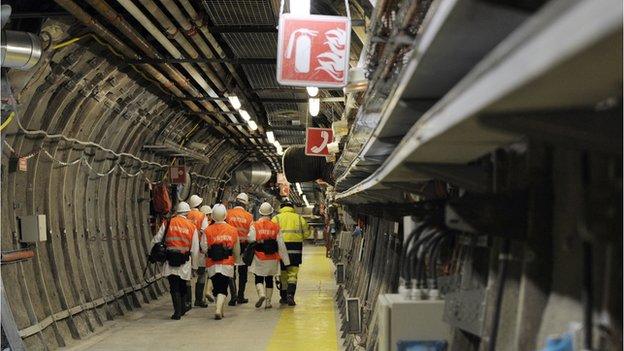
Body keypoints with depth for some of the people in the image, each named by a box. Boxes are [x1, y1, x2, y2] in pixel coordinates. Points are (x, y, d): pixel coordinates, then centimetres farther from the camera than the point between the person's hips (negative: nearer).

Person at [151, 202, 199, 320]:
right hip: (185, 263, 1)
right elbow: (195, 250, 2)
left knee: (174, 287, 2)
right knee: (182, 286, 18)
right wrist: (194, 266, 11)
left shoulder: (167, 223, 0)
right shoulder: (192, 227, 1)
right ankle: (182, 308, 28)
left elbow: (156, 241, 1)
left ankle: (178, 311, -4)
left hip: (170, 262, -1)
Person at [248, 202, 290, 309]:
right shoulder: (276, 227, -1)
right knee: (269, 279, 13)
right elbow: (281, 245, 0)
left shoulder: (254, 225, -6)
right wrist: (286, 260, 4)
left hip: (259, 258, -2)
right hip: (272, 259, 2)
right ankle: (268, 302, 15)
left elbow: (251, 240, -16)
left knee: (258, 278, 7)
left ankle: (261, 294, -19)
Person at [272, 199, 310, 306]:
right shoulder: (299, 218, 7)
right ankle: (290, 294, -14)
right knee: (292, 274, 3)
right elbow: (306, 233, 6)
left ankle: (283, 297, 20)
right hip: (296, 250, 0)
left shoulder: (276, 218, 2)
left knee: (282, 274, 12)